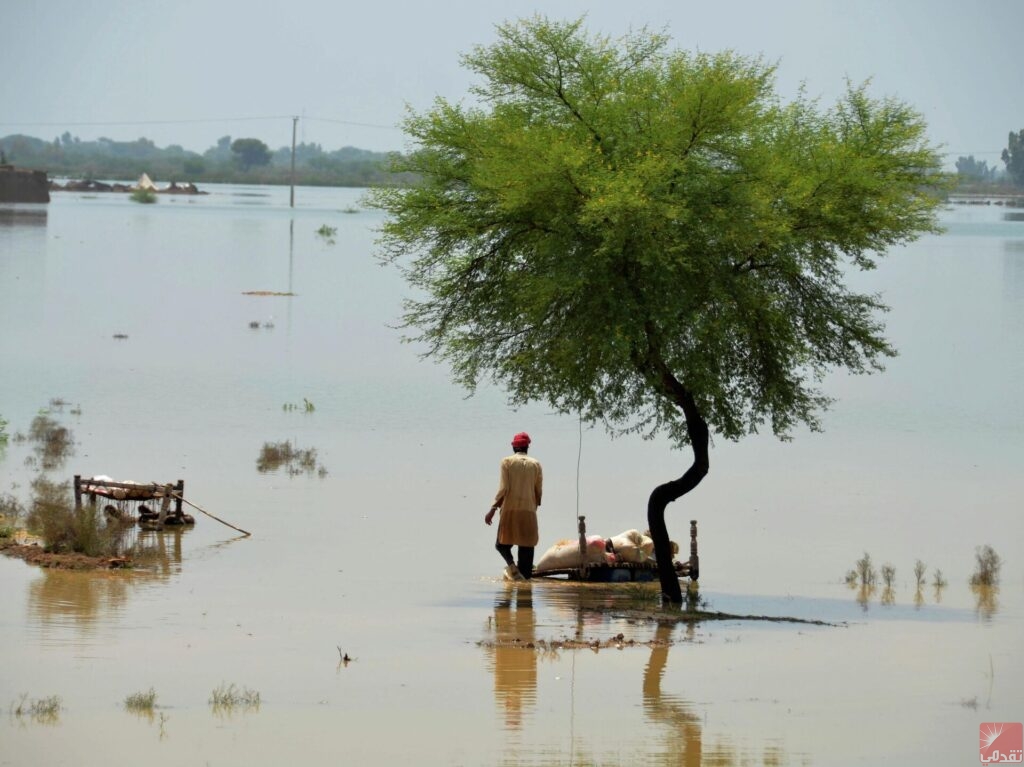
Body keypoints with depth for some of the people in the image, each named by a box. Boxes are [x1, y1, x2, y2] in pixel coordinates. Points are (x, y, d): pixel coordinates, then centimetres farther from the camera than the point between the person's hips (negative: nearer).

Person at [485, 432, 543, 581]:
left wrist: (492, 509, -4)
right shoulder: (535, 464, 6)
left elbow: (503, 488, -8)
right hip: (529, 511, 2)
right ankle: (525, 574, 1)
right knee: (526, 546, 5)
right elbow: (538, 491, 6)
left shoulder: (507, 462, -1)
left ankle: (511, 564, -18)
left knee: (502, 543, 9)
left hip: (510, 509, -2)